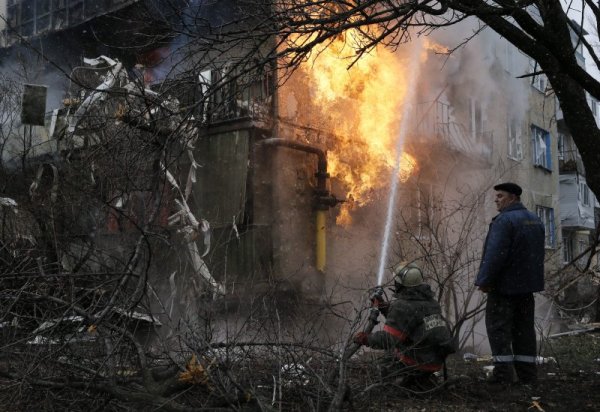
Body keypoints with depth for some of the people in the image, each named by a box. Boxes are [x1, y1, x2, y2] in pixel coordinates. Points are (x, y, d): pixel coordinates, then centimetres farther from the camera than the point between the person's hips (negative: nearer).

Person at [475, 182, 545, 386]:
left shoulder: (504, 220, -16)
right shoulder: (536, 220, 13)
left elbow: (495, 254, -23)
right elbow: (538, 253, 16)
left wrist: (484, 281, -15)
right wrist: (531, 278, 20)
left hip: (504, 285, -8)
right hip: (527, 285, 8)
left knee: (499, 329, -3)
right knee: (524, 330, 12)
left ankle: (503, 375, -5)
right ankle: (528, 377, 15)